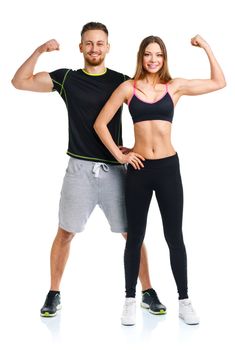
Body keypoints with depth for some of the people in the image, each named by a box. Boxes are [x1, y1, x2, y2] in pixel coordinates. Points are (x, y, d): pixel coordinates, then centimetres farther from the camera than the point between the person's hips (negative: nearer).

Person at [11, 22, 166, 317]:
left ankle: (148, 293, 16)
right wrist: (40, 51, -9)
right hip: (80, 168, 0)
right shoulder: (66, 79, 4)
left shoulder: (121, 81, 4)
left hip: (114, 168, 1)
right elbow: (19, 82, 4)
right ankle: (54, 295, 17)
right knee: (65, 233, 3)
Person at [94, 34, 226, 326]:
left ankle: (184, 301, 18)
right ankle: (130, 300, 20)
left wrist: (206, 48, 1)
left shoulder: (175, 86, 4)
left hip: (168, 167, 1)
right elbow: (100, 123, 2)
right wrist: (119, 156, -2)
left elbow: (219, 82, 6)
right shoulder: (128, 87, 0)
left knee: (174, 237, 7)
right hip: (138, 169, 0)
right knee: (135, 237, 9)